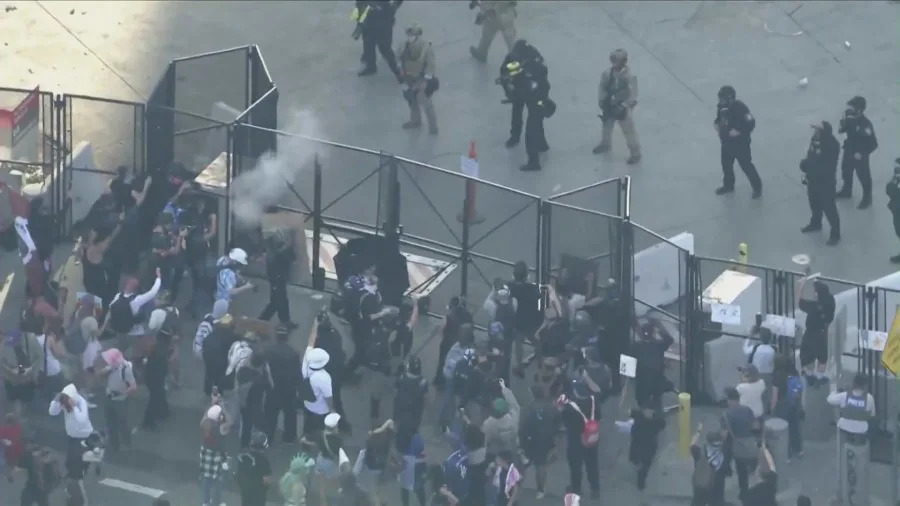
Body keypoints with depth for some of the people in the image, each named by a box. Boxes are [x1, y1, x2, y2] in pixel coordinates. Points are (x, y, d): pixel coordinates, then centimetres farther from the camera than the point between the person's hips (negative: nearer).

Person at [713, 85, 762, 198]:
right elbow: (719, 118, 15)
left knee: (746, 165, 4)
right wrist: (717, 124, -6)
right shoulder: (722, 106, -6)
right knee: (726, 164, 21)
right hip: (726, 142, 7)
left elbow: (750, 124, -26)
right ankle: (728, 185, 43)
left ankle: (757, 186, 23)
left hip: (740, 143, -7)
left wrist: (738, 131, -32)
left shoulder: (740, 108, -29)